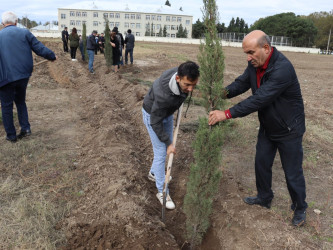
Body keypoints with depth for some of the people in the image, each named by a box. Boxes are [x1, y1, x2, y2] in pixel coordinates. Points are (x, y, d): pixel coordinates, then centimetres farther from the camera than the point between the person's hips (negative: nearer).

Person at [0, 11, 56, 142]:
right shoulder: (24, 33, -1)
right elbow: (39, 48, -1)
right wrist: (52, 56, 14)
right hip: (23, 75, 2)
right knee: (20, 101, 22)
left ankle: (11, 135, 15)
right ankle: (25, 128, 14)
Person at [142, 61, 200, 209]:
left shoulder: (183, 75, -25)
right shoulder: (164, 95, -44)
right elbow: (155, 122, -29)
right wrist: (168, 143, -22)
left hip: (168, 112, 7)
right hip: (152, 115, -7)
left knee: (167, 144, 18)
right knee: (161, 152, -4)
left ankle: (154, 173, 41)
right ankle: (162, 192, 12)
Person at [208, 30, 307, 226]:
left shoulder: (282, 69, -35)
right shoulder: (255, 63, -8)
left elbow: (259, 99, -39)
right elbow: (242, 83, -2)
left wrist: (227, 114, -40)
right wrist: (224, 92, -24)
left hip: (288, 130, -7)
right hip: (267, 127, 8)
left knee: (293, 173, 8)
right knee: (262, 164, 18)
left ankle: (300, 209, 33)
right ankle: (264, 198, 42)